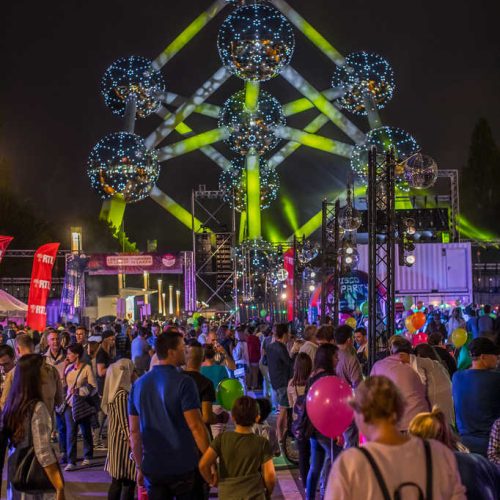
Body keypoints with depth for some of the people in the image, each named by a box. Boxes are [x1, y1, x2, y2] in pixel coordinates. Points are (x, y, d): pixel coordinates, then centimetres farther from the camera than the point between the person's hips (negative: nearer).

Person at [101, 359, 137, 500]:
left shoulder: (115, 392, 10)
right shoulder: (122, 394, -18)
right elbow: (125, 423, -20)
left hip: (117, 440, 10)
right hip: (124, 441, -10)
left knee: (117, 481, 13)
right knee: (129, 482, -6)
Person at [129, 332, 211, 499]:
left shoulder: (139, 385, 5)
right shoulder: (183, 383, -12)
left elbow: (134, 432, 9)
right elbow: (196, 426, -17)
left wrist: (140, 467, 16)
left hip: (152, 469, 5)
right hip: (183, 467, -4)